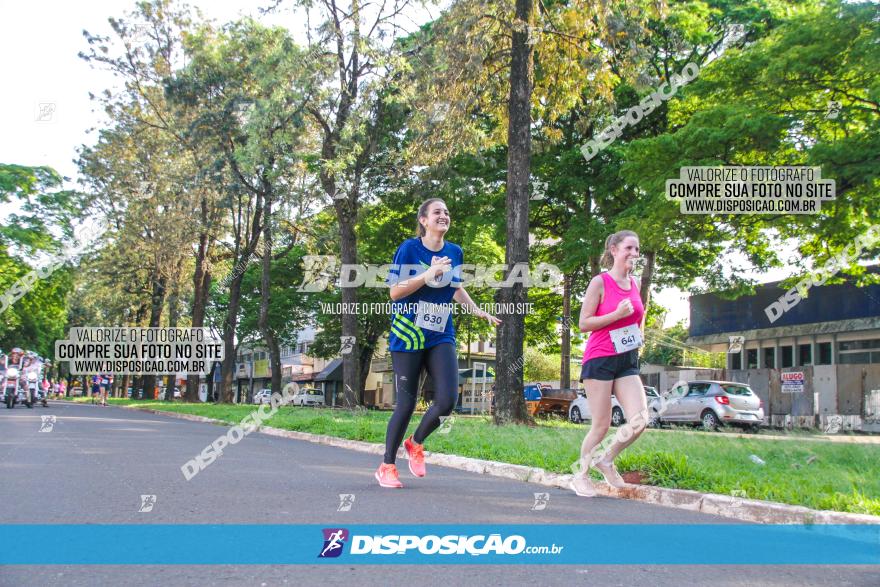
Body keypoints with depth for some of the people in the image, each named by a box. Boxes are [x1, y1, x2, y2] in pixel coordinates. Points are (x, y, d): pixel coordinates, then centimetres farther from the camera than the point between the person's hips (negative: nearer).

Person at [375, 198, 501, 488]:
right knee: (407, 402, -2)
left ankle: (416, 443, 18)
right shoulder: (409, 248, -7)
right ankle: (387, 466, 17)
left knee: (447, 400, -12)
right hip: (407, 335, -4)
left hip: (441, 337, 4)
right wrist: (429, 274, -19)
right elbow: (395, 292, -11)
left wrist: (478, 311, 13)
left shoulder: (455, 252, 7)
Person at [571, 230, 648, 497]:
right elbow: (584, 323, -10)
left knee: (640, 419, -10)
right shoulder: (599, 282, -6)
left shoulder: (636, 284, 12)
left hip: (628, 361, 6)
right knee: (601, 425, -4)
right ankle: (581, 476, 17)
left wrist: (639, 334, 12)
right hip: (600, 359, -6)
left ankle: (606, 460, 15)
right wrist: (617, 314, -19)